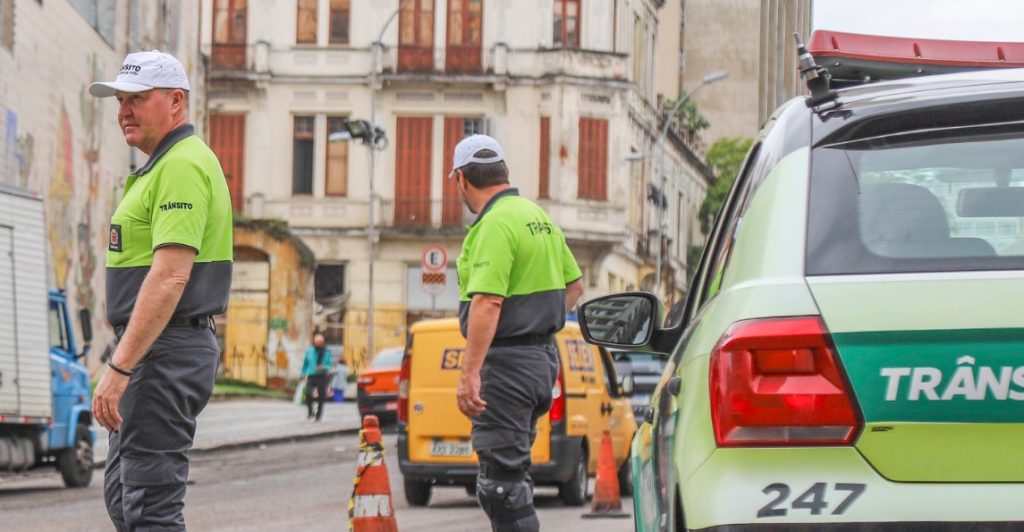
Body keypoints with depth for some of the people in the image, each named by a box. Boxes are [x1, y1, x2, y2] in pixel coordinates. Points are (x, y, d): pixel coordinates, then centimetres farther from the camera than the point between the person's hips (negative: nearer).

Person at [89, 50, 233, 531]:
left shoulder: (182, 166, -15)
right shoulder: (161, 166, 20)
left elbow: (170, 277, -25)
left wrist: (119, 367, -27)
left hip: (164, 349, -11)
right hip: (159, 350, 11)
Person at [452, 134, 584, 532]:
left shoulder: (495, 224, -16)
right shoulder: (538, 217, 15)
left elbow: (487, 304, -25)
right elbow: (574, 283, 24)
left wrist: (469, 374, -27)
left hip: (506, 364, -10)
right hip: (544, 358, 10)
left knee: (501, 483, -8)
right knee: (510, 473, 18)